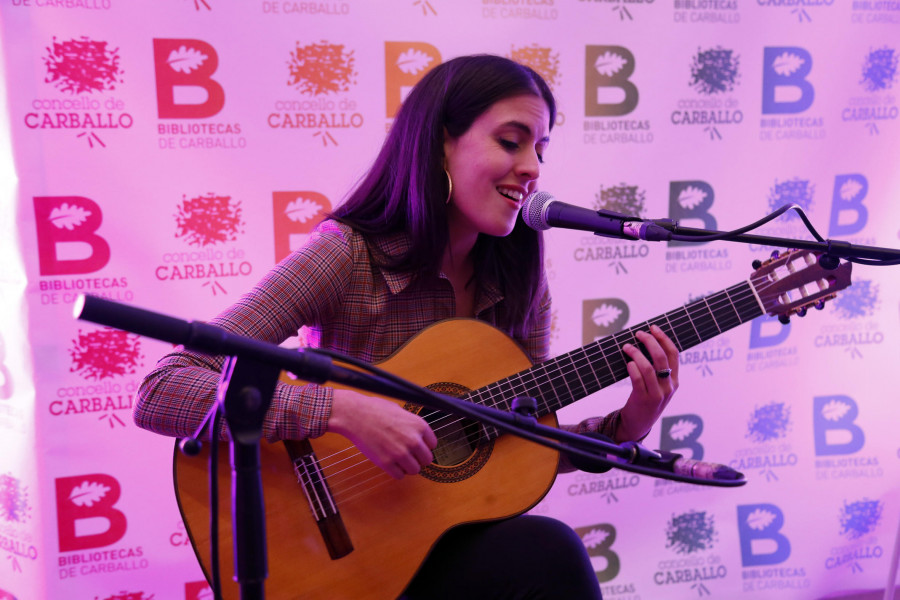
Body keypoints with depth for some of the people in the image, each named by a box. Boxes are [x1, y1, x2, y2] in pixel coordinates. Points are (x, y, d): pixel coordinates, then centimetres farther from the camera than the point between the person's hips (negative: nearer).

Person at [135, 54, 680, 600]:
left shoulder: (518, 276, -1)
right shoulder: (348, 254, -18)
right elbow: (159, 396, -25)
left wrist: (626, 426, -10)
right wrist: (345, 410, -33)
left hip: (466, 535, 6)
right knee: (548, 554, -28)